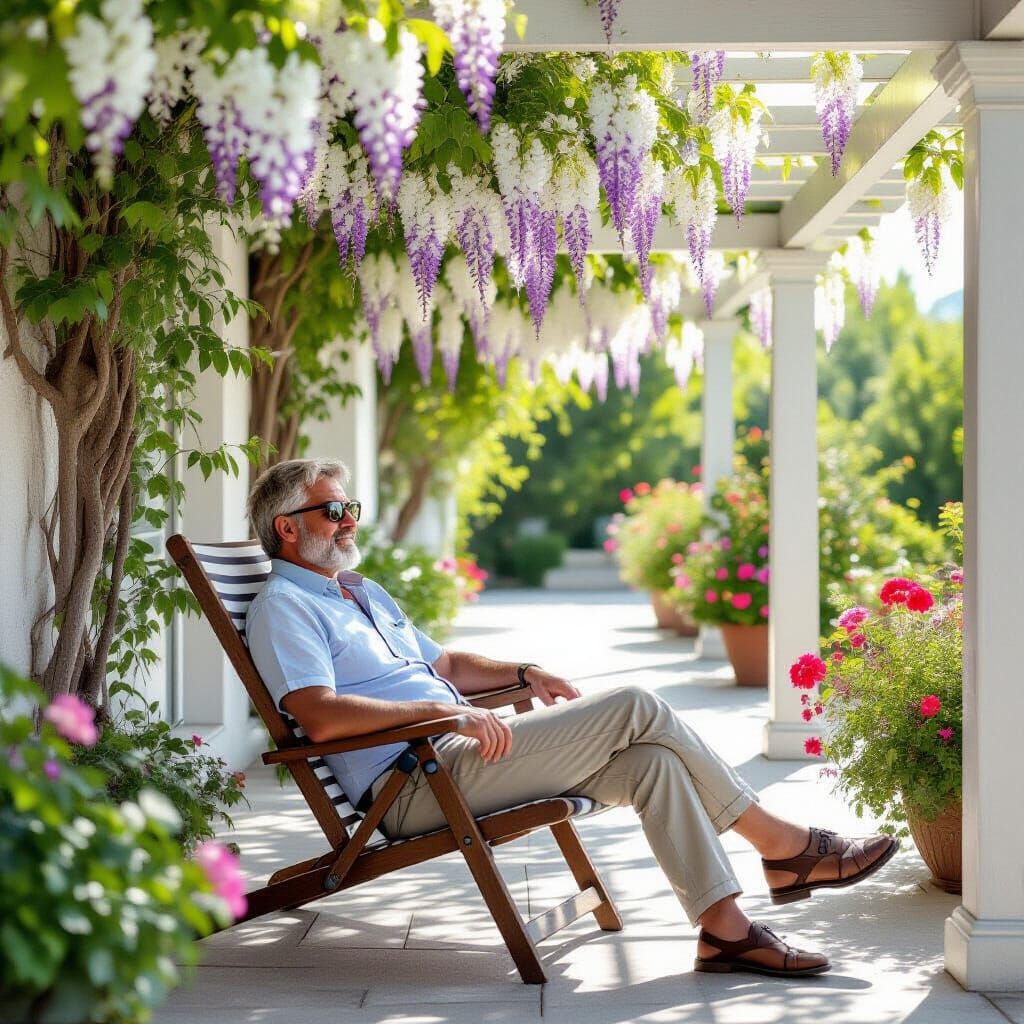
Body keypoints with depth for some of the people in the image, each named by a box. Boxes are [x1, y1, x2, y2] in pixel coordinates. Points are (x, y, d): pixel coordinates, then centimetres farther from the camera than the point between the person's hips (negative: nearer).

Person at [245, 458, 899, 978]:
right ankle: (783, 847, -6)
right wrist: (447, 710, -23)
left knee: (651, 763, -11)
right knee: (636, 708, -15)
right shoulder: (283, 607, -5)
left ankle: (725, 929, -12)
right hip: (414, 784, -10)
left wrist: (523, 674, 15)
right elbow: (322, 717, -20)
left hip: (453, 752, 10)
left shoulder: (364, 592, 27)